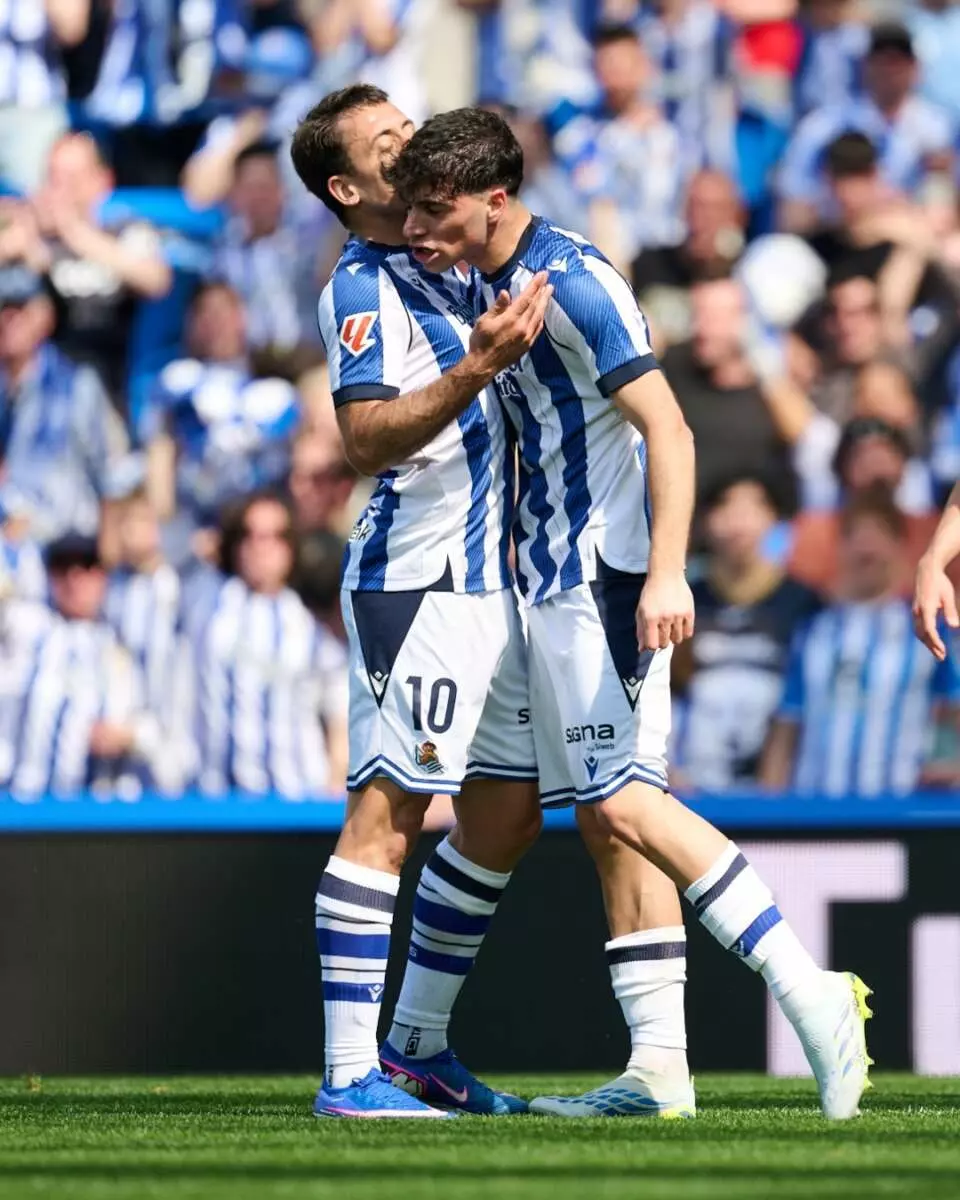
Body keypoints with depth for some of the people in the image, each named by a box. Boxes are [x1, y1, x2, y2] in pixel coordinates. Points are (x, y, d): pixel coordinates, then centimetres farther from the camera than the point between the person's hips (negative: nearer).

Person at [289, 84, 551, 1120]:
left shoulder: (444, 274, 18)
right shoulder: (362, 289, -11)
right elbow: (367, 437, -26)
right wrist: (475, 370, -38)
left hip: (483, 581, 10)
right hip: (414, 579, -10)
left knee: (508, 814, 11)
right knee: (386, 818, -11)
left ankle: (416, 1044, 21)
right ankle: (348, 1073, -13)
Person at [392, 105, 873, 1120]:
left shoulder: (570, 283, -15)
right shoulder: (492, 286, 13)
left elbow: (668, 429, -21)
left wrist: (666, 572, -29)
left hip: (608, 575, -10)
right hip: (556, 579, 10)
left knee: (624, 801, -16)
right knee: (606, 813, 6)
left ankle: (810, 992, -15)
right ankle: (658, 1066, 5)